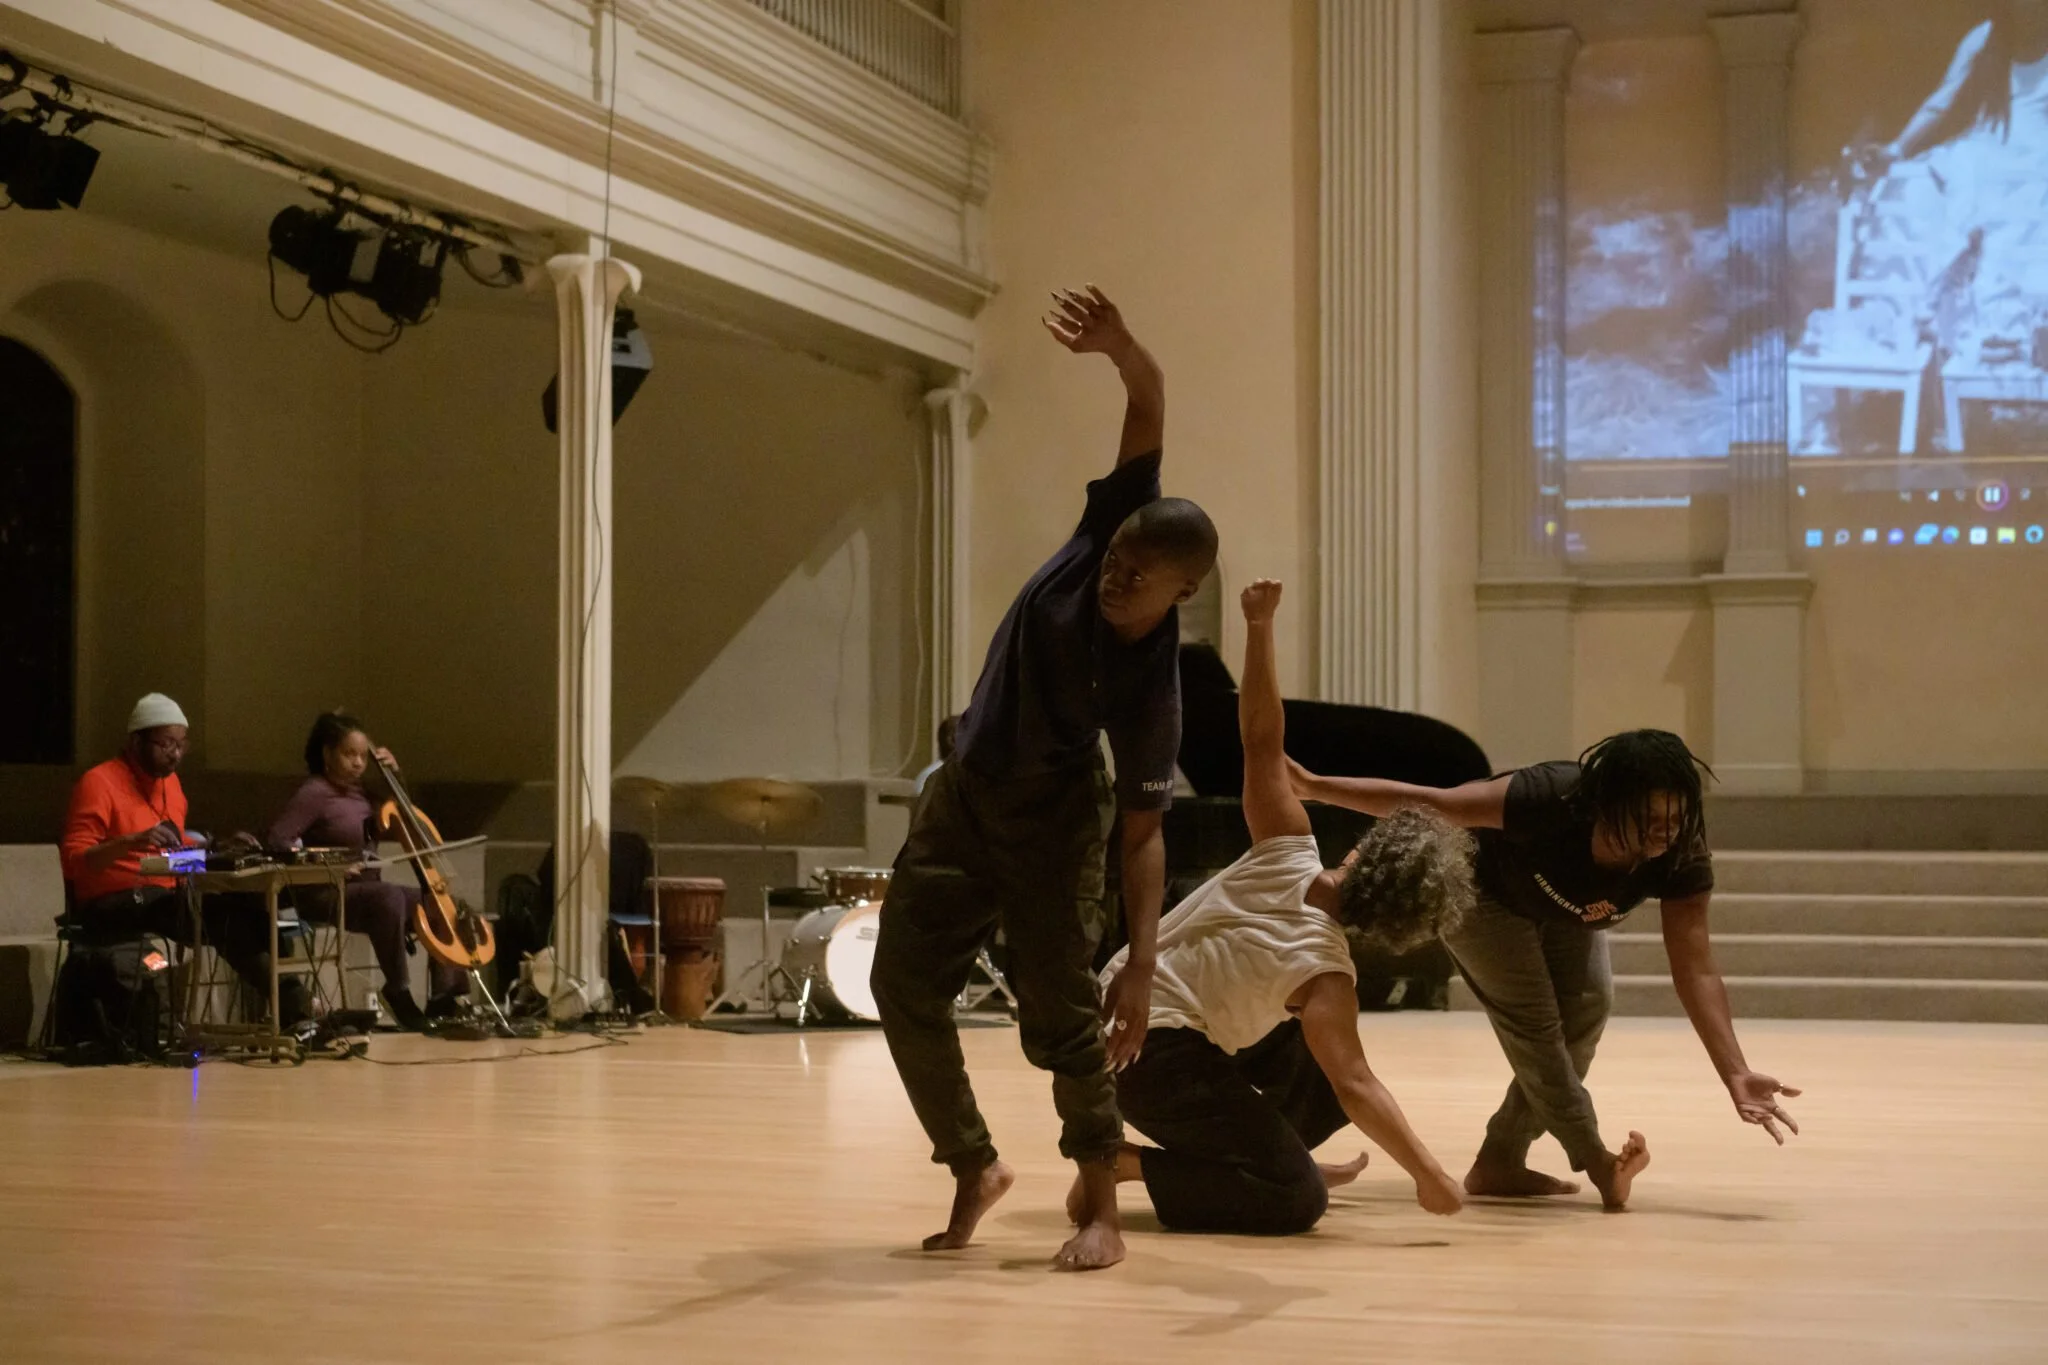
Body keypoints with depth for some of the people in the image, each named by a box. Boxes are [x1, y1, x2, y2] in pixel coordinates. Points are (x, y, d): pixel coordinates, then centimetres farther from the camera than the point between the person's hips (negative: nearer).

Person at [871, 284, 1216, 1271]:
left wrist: (1142, 964, -30)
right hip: (963, 795, 5)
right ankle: (973, 1168, 19)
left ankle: (1101, 1212, 3)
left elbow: (1143, 831, -24)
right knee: (903, 983, 3)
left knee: (1061, 1010, -10)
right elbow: (1150, 405, -22)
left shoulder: (1152, 681, -28)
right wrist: (1119, 348, -41)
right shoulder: (1101, 538, -19)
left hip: (1050, 821, -5)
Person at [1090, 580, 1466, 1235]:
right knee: (1296, 1201, -15)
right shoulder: (1325, 970, -22)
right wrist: (1429, 1176, -31)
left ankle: (1267, 1153, 27)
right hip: (1154, 1060, -9)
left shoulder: (1288, 854, -6)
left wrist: (1259, 627, -5)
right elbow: (1355, 1085, -30)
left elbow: (1262, 740, -6)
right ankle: (1129, 1168, -15)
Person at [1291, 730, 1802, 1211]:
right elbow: (1425, 803, -38)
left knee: (1587, 1005, -8)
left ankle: (1500, 1162, 3)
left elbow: (1696, 971, -36)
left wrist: (1735, 1075, -47)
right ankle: (1599, 1164, -9)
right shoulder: (1550, 800, -44)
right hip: (1480, 892, -5)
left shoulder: (1682, 857, -33)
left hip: (1563, 912, 5)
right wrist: (1312, 787, -39)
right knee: (1534, 1023, -15)